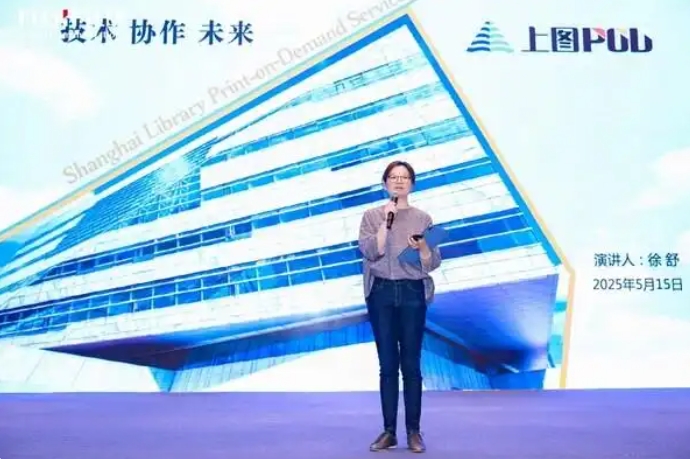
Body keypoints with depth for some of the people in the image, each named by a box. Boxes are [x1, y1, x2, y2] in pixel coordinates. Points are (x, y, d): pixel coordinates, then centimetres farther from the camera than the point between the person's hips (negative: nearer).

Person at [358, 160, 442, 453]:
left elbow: (433, 264, 2)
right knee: (387, 364, 5)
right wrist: (387, 220, -13)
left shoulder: (422, 218, 6)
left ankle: (414, 431, 12)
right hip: (381, 293, 0)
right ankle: (389, 431, 13)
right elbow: (370, 252, -10)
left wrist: (422, 248, -17)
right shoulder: (372, 216, 5)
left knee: (411, 364, 2)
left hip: (412, 293, 0)